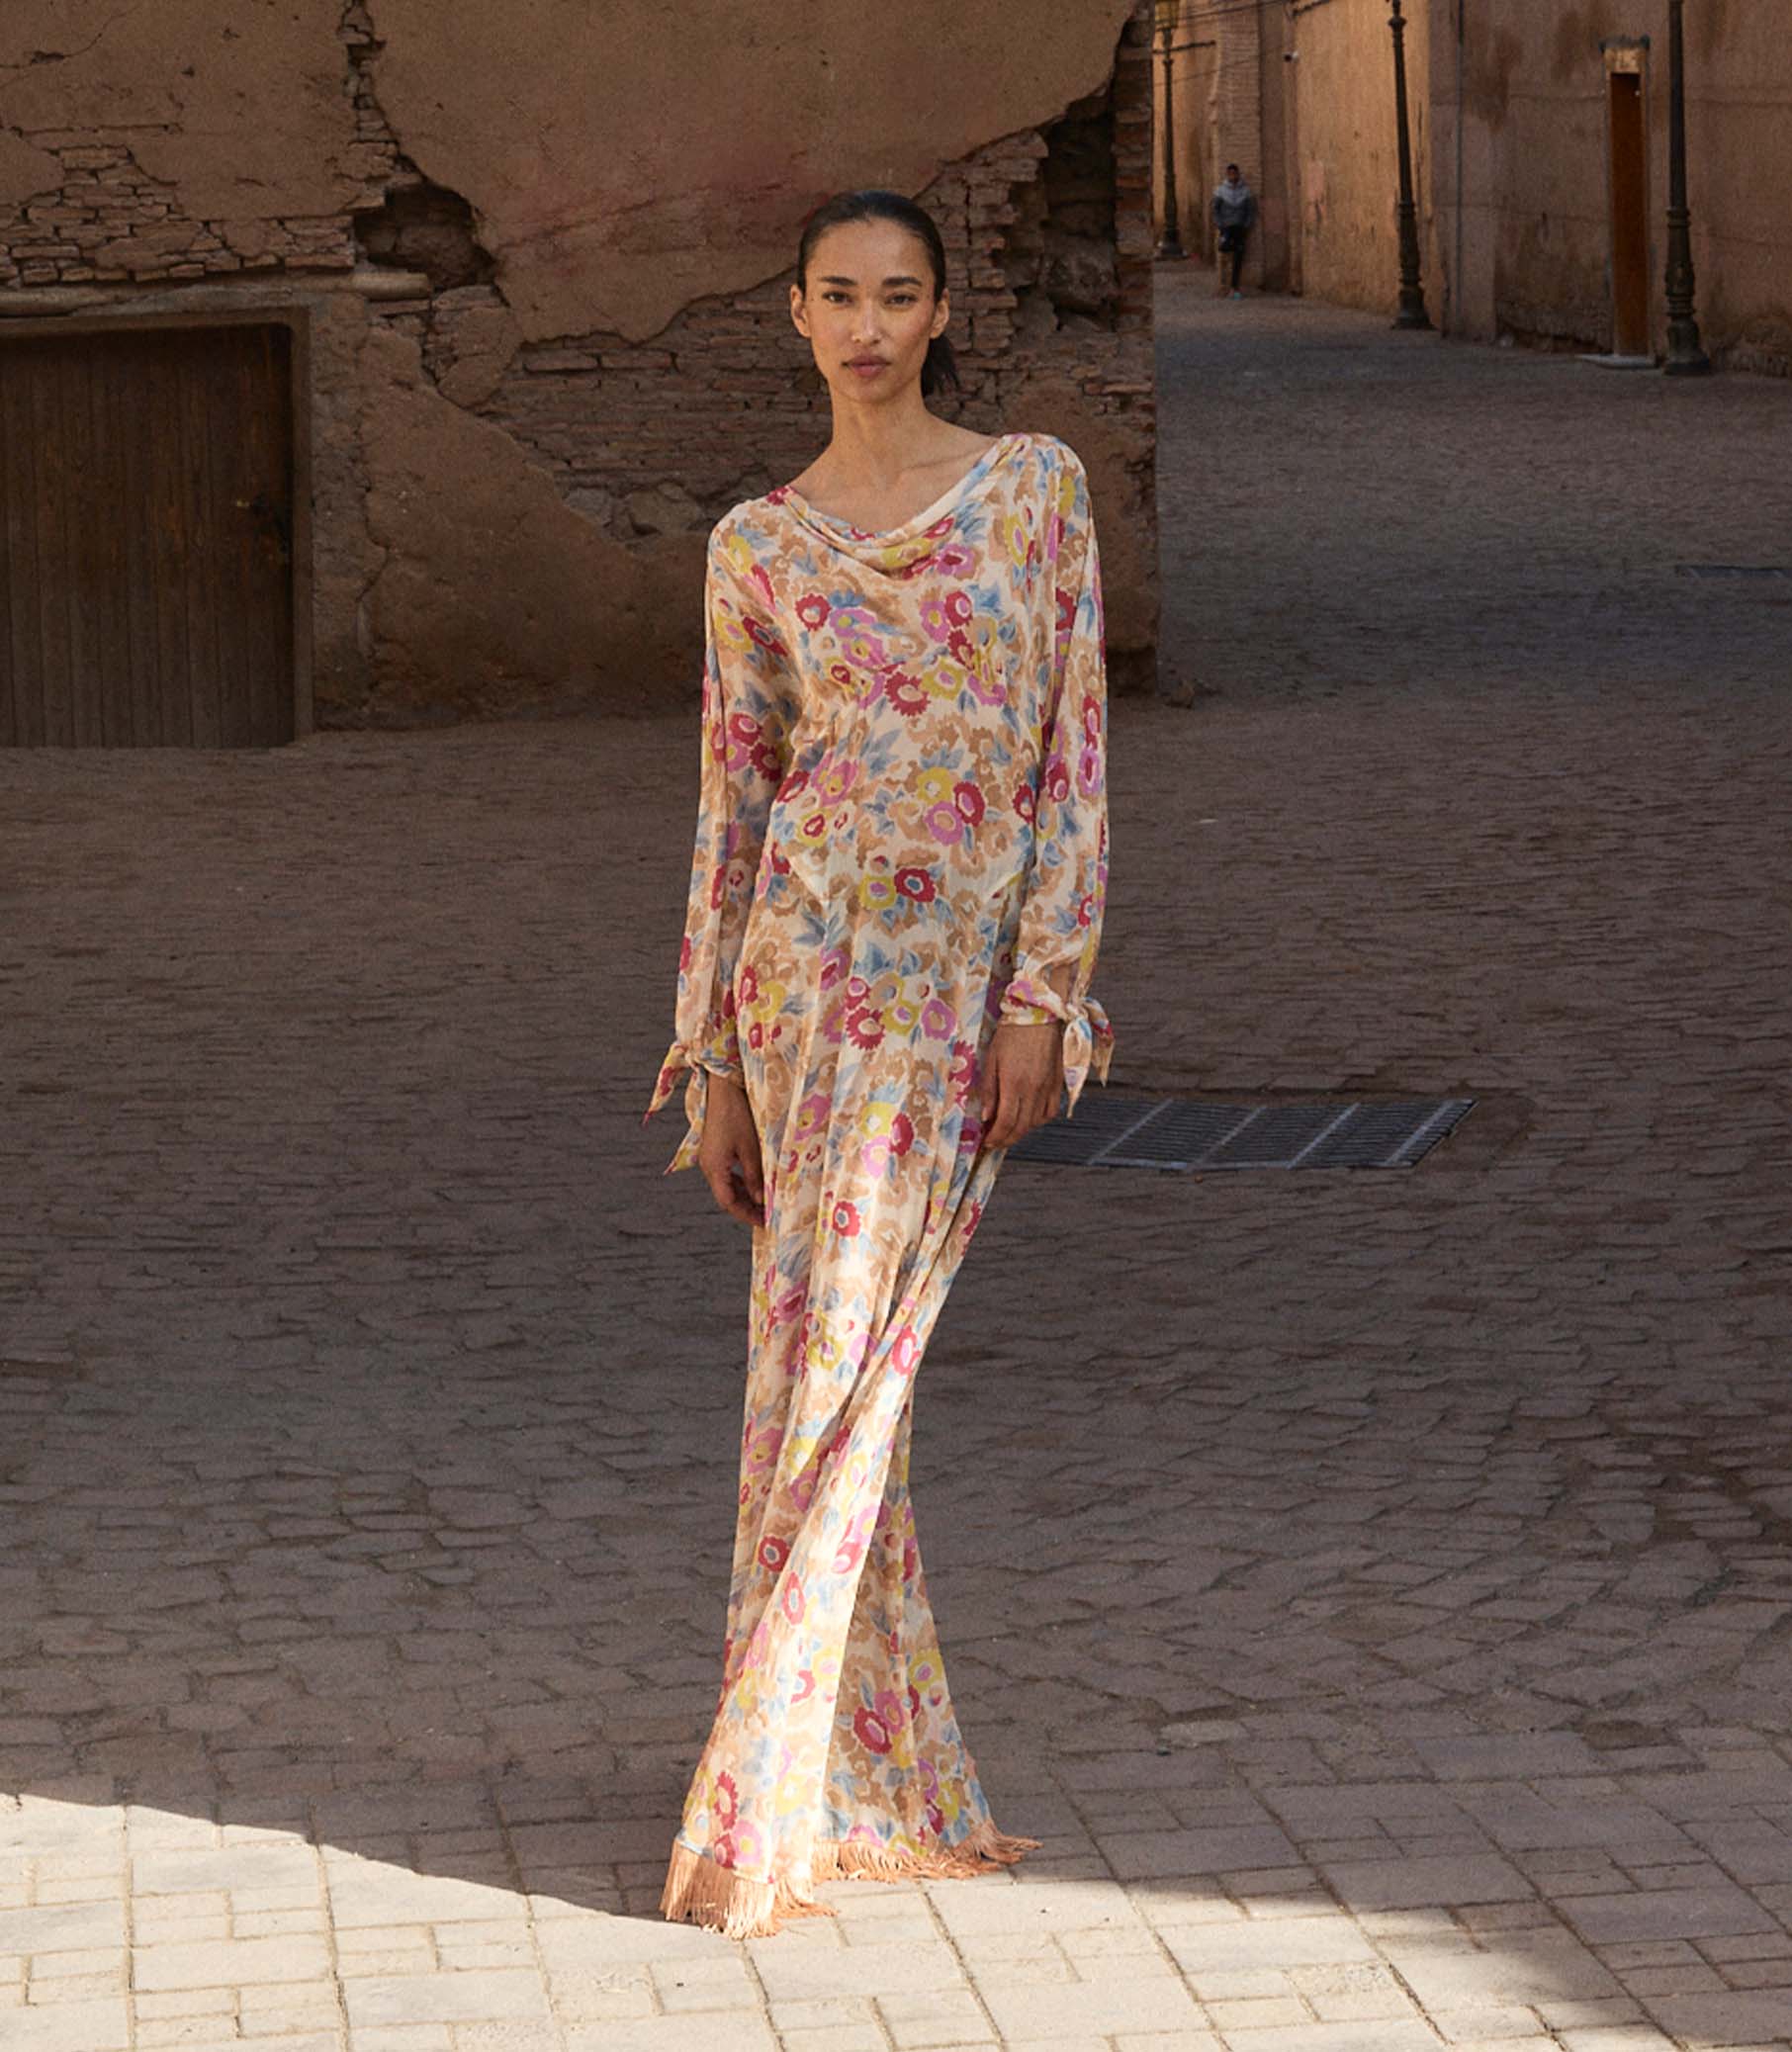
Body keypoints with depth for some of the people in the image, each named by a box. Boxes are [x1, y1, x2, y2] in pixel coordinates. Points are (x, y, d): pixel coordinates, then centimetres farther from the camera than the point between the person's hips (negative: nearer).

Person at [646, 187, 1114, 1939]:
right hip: (806, 957, 2)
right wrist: (710, 1062, 6)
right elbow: (732, 804, 9)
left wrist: (1046, 990, -9)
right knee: (811, 1365, 3)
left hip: (967, 980, -2)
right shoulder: (757, 545, 8)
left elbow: (1075, 748, -1)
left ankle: (757, 1808, -3)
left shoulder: (1035, 485, 3)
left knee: (846, 1368, -6)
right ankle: (888, 1777, 15)